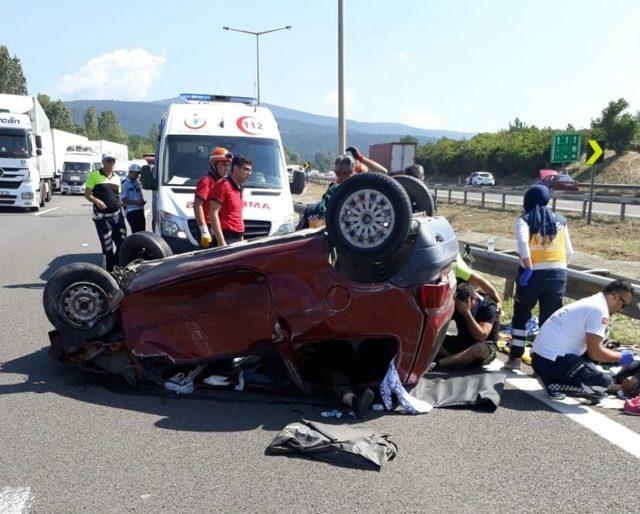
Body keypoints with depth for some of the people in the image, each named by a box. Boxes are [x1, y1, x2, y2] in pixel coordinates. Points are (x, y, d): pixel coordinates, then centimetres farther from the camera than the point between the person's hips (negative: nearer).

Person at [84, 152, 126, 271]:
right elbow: (87, 194, -4)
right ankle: (109, 270, 11)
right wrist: (96, 200, -23)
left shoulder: (116, 177, 14)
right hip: (102, 217, -5)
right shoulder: (95, 175, -3)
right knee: (107, 247, -3)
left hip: (117, 215, 5)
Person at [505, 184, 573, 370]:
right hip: (558, 274, 3)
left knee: (520, 315, 13)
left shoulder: (524, 220, 1)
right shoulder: (559, 221, 12)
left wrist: (528, 268, -19)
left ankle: (516, 357, 13)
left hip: (533, 274, -3)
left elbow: (522, 240, -19)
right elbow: (569, 251, 11)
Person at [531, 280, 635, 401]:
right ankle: (553, 384, -6)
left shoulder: (589, 303, 19)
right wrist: (620, 357, 2)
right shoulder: (599, 310, -12)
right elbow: (595, 353, -14)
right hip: (552, 362, -10)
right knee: (604, 381, -13)